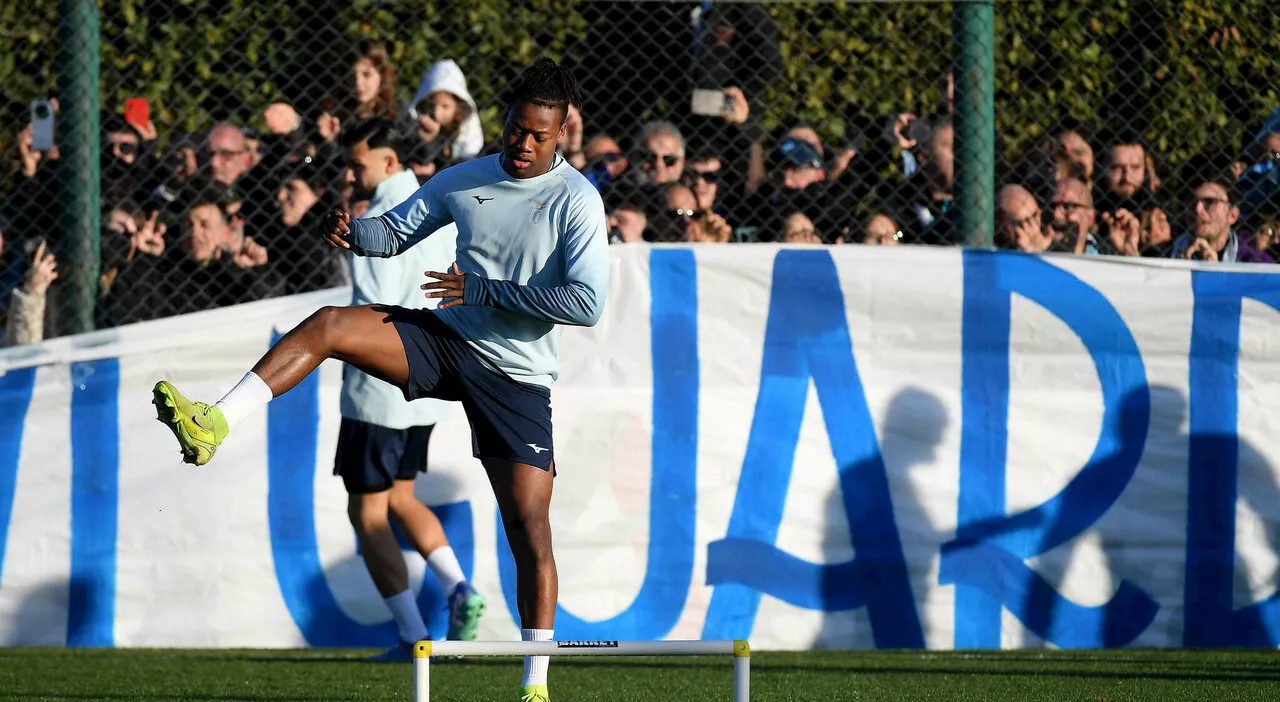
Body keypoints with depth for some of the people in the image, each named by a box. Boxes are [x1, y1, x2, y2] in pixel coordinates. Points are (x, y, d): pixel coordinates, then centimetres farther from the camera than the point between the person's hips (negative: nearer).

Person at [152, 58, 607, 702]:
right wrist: (352, 232, -9)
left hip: (515, 377, -4)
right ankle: (214, 424, -28)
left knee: (529, 528, -8)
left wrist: (484, 289, -18)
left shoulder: (577, 202, -10)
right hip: (443, 339, 4)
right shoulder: (466, 180, 5)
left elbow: (587, 302, -19)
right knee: (328, 324, -19)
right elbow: (398, 230, 16)